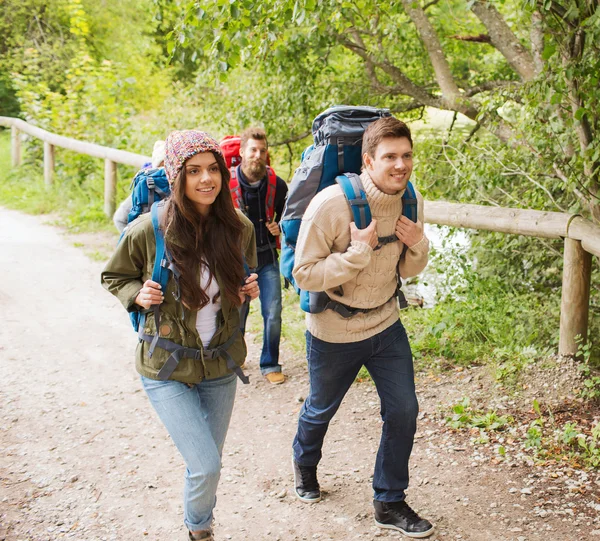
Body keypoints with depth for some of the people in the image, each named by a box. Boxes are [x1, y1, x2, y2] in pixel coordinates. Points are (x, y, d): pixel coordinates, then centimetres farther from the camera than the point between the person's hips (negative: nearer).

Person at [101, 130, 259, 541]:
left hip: (222, 365, 4)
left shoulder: (239, 228, -7)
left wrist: (251, 290, -7)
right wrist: (138, 295, -18)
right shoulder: (148, 230, -17)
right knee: (206, 466, -10)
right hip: (167, 370, -3)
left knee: (208, 461, 17)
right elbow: (113, 277, 1)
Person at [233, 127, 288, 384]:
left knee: (273, 315, -3)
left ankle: (270, 364, 14)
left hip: (267, 257, 1)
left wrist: (279, 228, -8)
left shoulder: (277, 185, -4)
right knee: (237, 314, 8)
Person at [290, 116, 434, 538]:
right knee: (322, 409, 19)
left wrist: (418, 245, -17)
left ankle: (390, 503, 21)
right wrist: (357, 252, -32)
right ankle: (305, 462, 52)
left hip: (386, 324, 4)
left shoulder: (411, 202, -7)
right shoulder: (330, 205, -27)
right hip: (333, 331, -4)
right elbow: (304, 274, -23)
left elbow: (408, 271, 5)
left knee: (403, 410, 1)